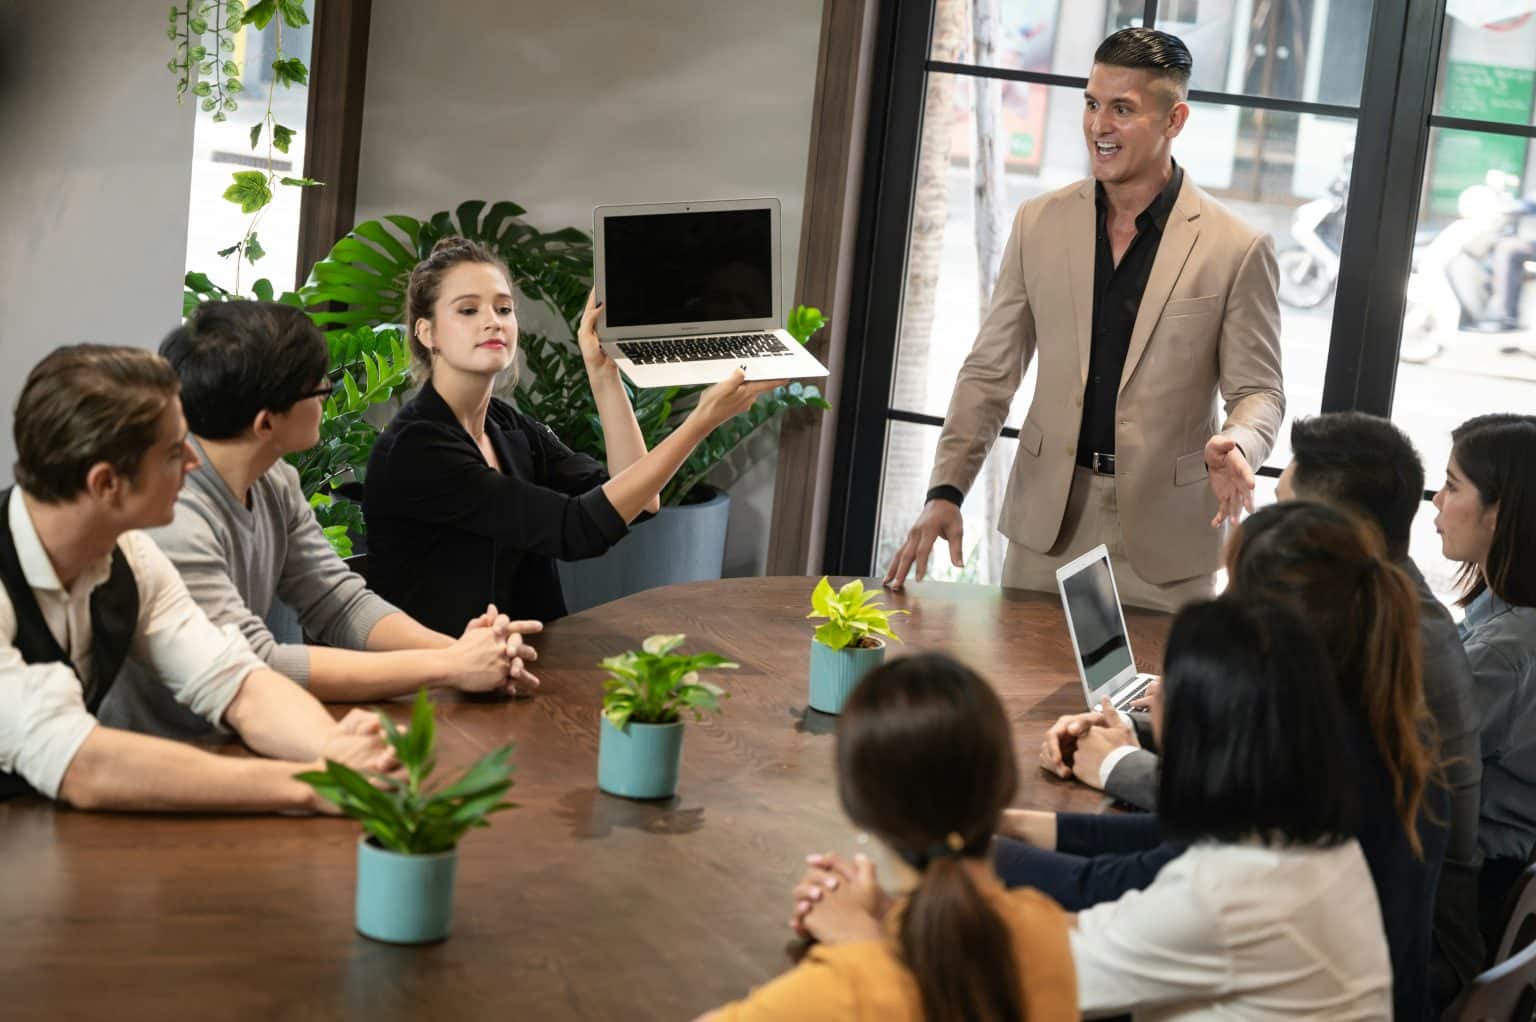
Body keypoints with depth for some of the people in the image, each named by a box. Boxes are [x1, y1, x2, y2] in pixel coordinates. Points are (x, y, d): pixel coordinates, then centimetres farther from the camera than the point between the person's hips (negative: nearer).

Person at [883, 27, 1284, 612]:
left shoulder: (1237, 250, -5)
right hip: (1047, 523, 3)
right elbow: (990, 373, 6)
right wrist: (945, 491, -5)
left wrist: (1234, 448, -23)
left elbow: (1257, 389, 0)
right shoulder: (1038, 224, 4)